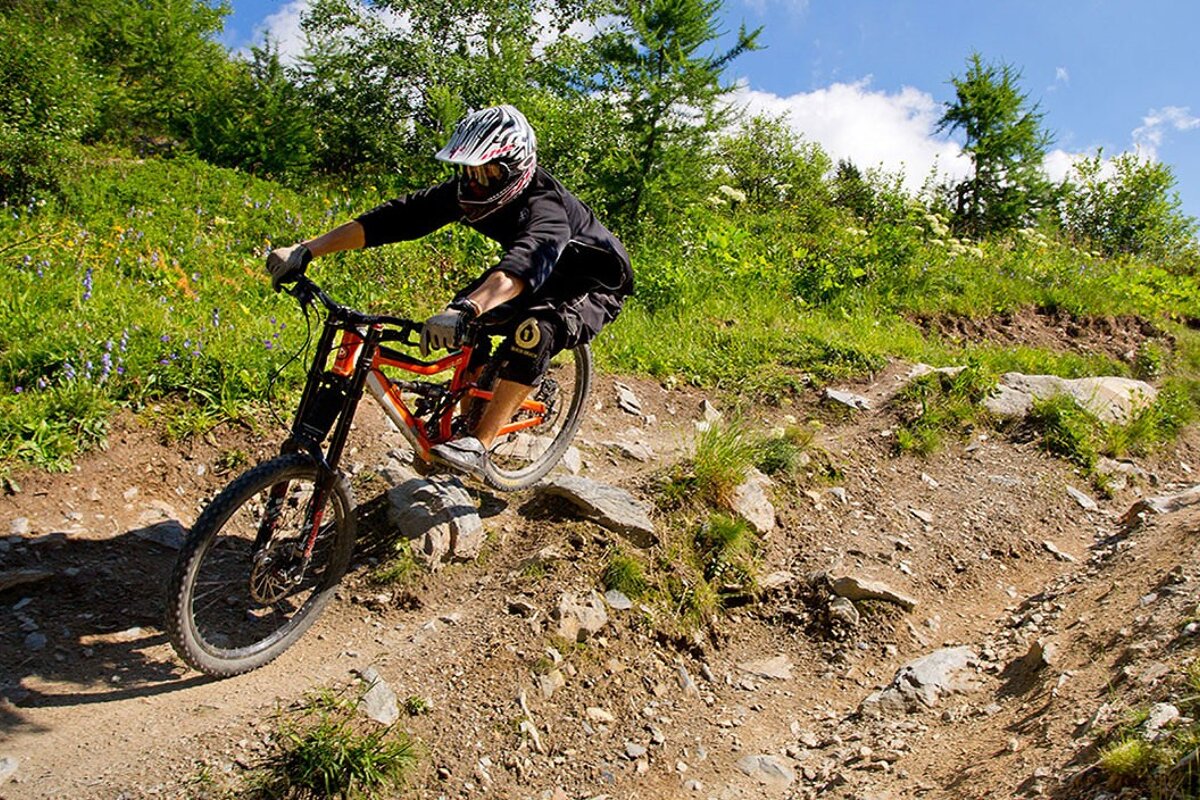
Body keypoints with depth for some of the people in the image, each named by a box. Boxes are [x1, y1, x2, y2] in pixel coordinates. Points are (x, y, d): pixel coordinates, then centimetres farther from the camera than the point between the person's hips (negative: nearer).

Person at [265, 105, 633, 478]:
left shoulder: (545, 207, -36)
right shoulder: (467, 191, -16)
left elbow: (526, 261, -56)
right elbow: (397, 216, -22)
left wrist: (464, 310, -73)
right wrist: (306, 251, -29)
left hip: (596, 283, -7)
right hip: (547, 275, 7)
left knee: (535, 332, -34)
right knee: (467, 324, -10)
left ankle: (478, 445, -28)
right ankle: (470, 416, 7)